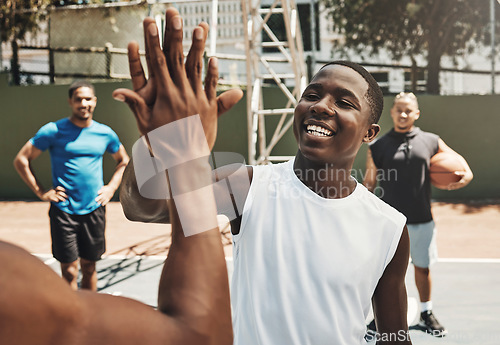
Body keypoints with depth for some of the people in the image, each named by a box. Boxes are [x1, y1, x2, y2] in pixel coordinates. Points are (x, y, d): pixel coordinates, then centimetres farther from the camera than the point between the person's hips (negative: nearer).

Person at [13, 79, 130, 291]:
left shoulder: (105, 133, 5)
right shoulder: (54, 131, -5)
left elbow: (124, 161, 23)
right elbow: (21, 160, -1)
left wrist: (112, 187, 9)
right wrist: (41, 192, -6)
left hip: (94, 210, 3)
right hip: (63, 210, -3)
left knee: (89, 266, 12)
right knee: (69, 272, -2)